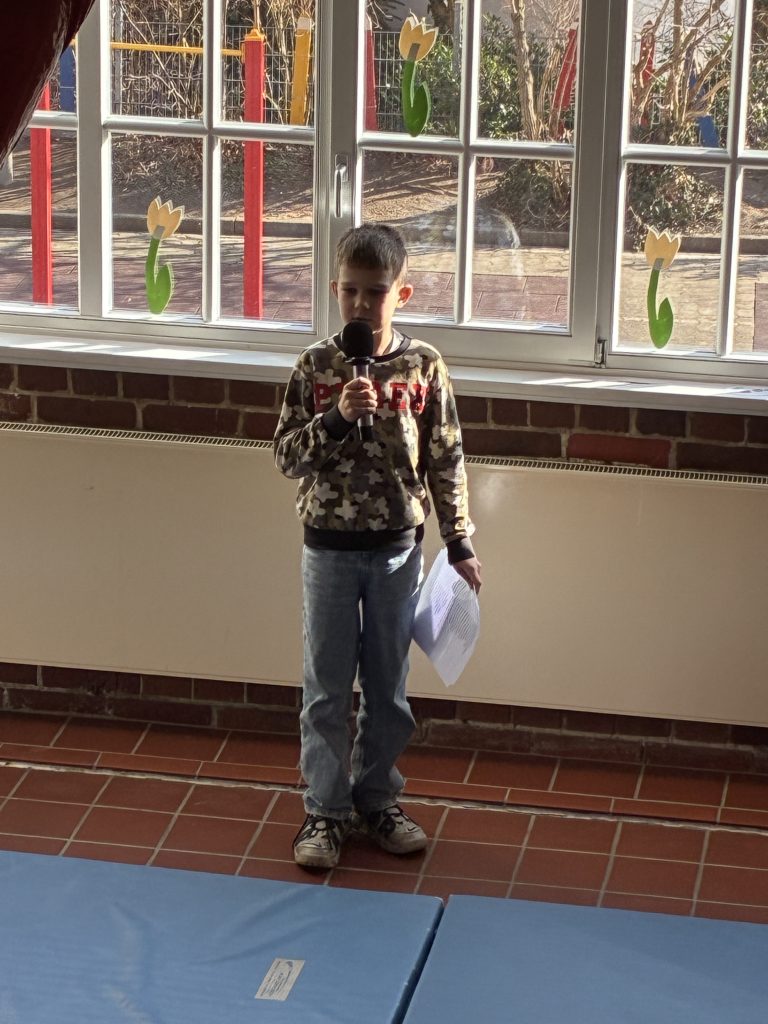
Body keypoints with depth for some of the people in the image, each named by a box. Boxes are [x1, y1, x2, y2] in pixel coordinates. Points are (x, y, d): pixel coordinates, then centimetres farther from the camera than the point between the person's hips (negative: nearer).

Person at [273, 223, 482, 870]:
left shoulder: (424, 367, -4)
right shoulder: (315, 368, -6)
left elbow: (446, 460, 1)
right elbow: (287, 455, -8)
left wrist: (460, 544, 3)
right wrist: (337, 417, -24)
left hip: (397, 549, 1)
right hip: (330, 547, -1)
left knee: (388, 686, 12)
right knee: (327, 689, 7)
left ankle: (378, 800, 27)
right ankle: (326, 811, 17)